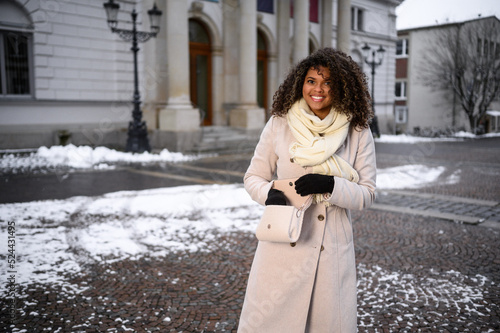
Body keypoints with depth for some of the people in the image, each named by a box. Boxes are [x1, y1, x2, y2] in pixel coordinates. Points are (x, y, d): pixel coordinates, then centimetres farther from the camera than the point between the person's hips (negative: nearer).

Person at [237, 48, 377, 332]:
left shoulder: (358, 133, -1)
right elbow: (253, 177, 5)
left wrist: (331, 185, -18)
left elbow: (367, 194, 0)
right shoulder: (279, 124, -2)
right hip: (283, 243, 0)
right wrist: (270, 194, -17)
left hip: (333, 250, 1)